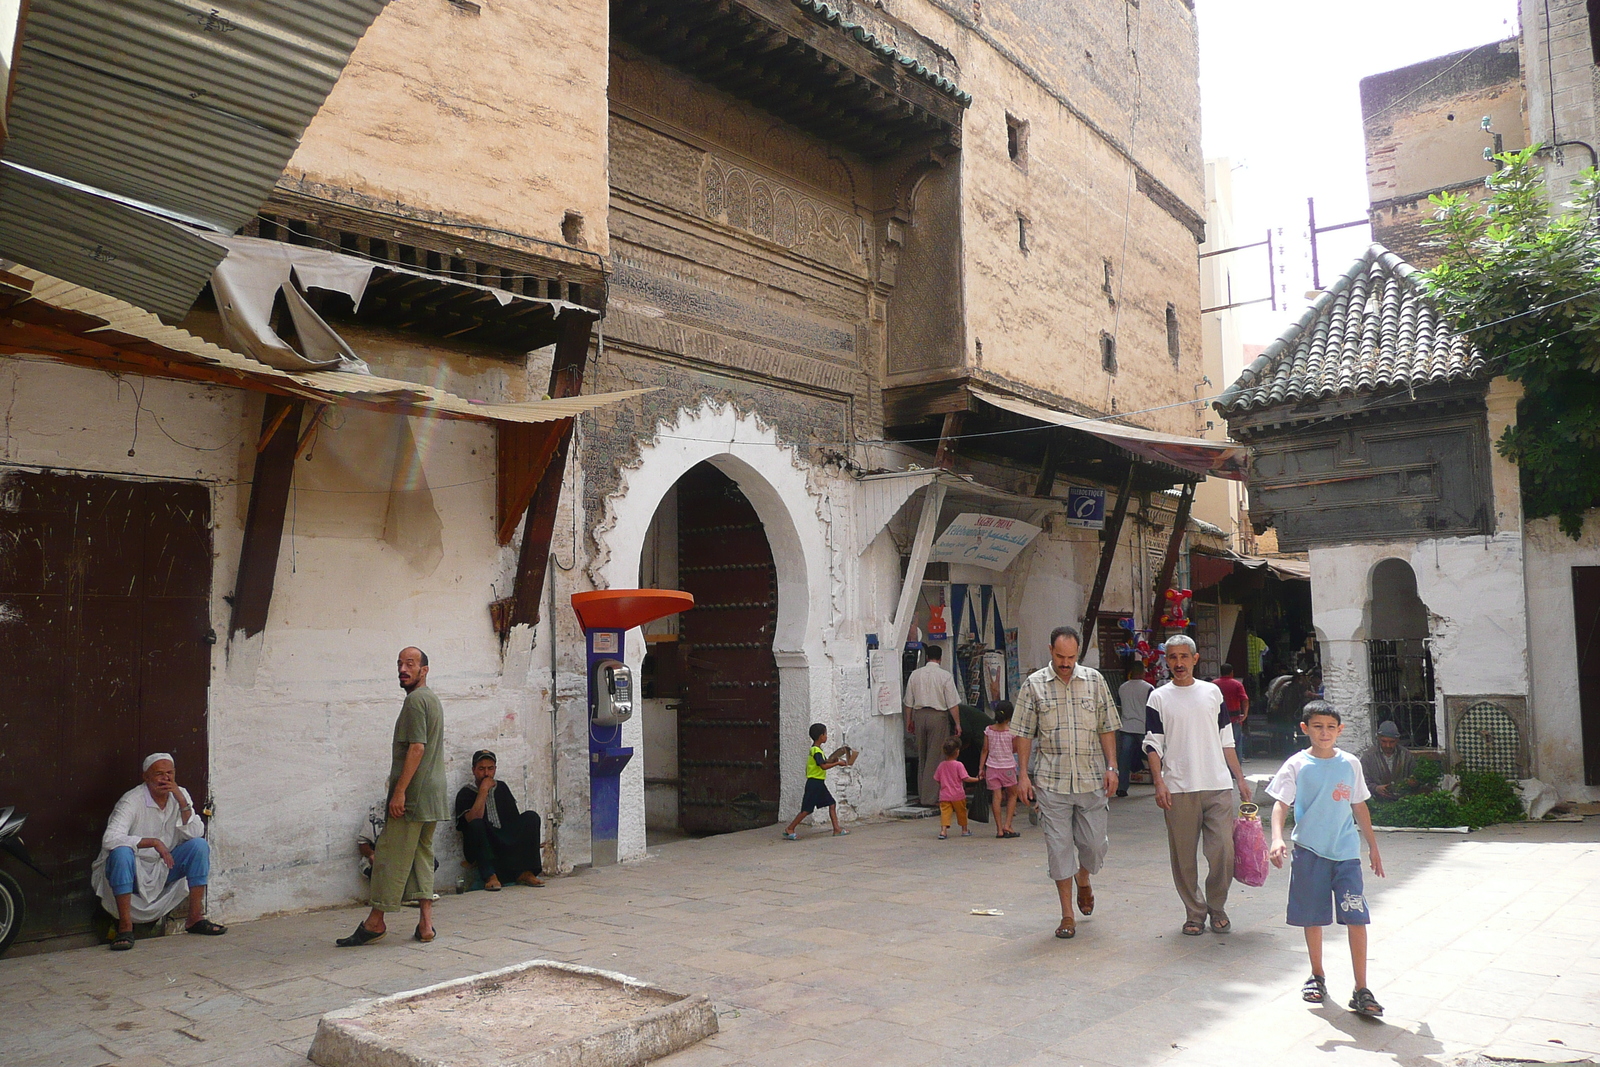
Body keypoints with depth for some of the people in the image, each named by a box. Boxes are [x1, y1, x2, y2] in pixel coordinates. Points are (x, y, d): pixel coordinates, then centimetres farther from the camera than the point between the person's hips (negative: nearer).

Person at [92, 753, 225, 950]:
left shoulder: (180, 795, 0)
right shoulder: (132, 801, -16)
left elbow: (196, 833, -10)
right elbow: (110, 839, -32)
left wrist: (182, 801, -21)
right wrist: (153, 842, -37)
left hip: (164, 869, 5)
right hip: (134, 871, -5)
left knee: (199, 845, -17)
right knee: (121, 852, -34)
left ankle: (195, 918, -11)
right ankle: (125, 926, -29)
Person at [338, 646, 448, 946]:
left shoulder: (415, 700, -12)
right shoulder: (433, 699, 19)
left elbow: (417, 748, -20)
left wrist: (399, 791, -20)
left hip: (413, 796, -10)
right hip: (434, 796, 10)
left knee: (389, 856, -1)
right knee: (422, 855, 9)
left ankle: (375, 921, 6)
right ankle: (425, 923, 7)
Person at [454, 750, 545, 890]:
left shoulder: (501, 787, 14)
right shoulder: (466, 793, 0)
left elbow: (514, 817, 14)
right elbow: (473, 820, -19)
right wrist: (483, 791, -16)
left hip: (507, 844, 4)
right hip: (483, 847, -4)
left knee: (531, 816, -14)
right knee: (476, 824, -33)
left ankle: (524, 872, -22)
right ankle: (490, 876, -33)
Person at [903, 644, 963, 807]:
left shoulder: (915, 674, 5)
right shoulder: (945, 675, -7)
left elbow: (908, 702, 10)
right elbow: (953, 703, -8)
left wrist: (909, 720, 20)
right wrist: (957, 723, -1)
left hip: (919, 715, 4)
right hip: (938, 716, -4)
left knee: (922, 756, 15)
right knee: (935, 757, -1)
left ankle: (921, 793, 23)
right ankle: (930, 797, -1)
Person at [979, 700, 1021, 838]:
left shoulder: (988, 730, -2)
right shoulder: (1011, 731, -10)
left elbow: (985, 750, 1)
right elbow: (1015, 749, 2)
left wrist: (981, 768, 6)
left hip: (992, 767, 2)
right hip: (1008, 767, -2)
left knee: (996, 796, 2)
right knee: (1012, 795, 15)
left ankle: (999, 829, 0)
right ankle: (1007, 825, 5)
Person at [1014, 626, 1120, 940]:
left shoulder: (1094, 680, 6)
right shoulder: (1034, 685, 1)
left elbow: (1107, 728, 9)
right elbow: (1024, 734, 2)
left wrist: (1111, 767, 1)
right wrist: (1023, 775, -3)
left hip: (1092, 778, 2)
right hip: (1051, 781, -1)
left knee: (1096, 843, 6)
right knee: (1059, 846, 1)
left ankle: (1083, 879, 40)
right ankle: (1068, 915, 12)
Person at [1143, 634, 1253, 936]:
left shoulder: (1212, 692, 11)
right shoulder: (1159, 698, 5)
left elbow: (1226, 739, 15)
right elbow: (1153, 744, 2)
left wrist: (1240, 778, 12)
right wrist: (1158, 781, -9)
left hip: (1218, 786, 1)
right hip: (1179, 789, -1)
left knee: (1223, 852, -3)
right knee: (1184, 856, 3)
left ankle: (1217, 908, 17)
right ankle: (1194, 912, 17)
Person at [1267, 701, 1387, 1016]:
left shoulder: (1350, 764, 5)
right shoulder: (1297, 766, -4)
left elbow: (1359, 807, 14)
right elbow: (1281, 804, -9)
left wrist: (1373, 847, 17)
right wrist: (1277, 838, -25)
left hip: (1347, 852, 1)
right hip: (1309, 851, -1)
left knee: (1356, 918, -7)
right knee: (1312, 918, 10)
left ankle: (1361, 991, 0)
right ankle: (1317, 976, 29)